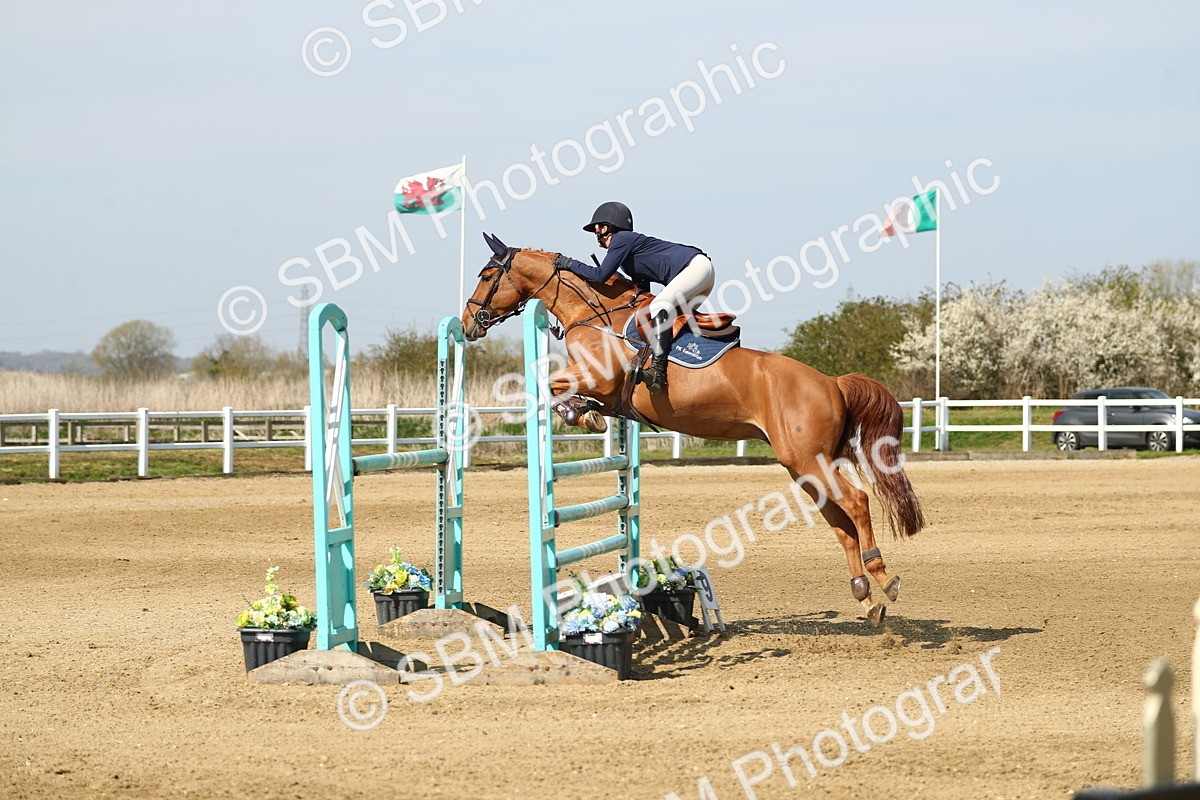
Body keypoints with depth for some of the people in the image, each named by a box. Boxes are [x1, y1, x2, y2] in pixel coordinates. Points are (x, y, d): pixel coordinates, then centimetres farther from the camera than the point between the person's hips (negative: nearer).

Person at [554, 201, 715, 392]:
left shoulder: (622, 239, -7)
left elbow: (600, 275, -14)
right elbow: (642, 289, 26)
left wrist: (570, 264, -3)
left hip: (696, 267, -11)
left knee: (660, 305, -27)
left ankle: (658, 371, -41)